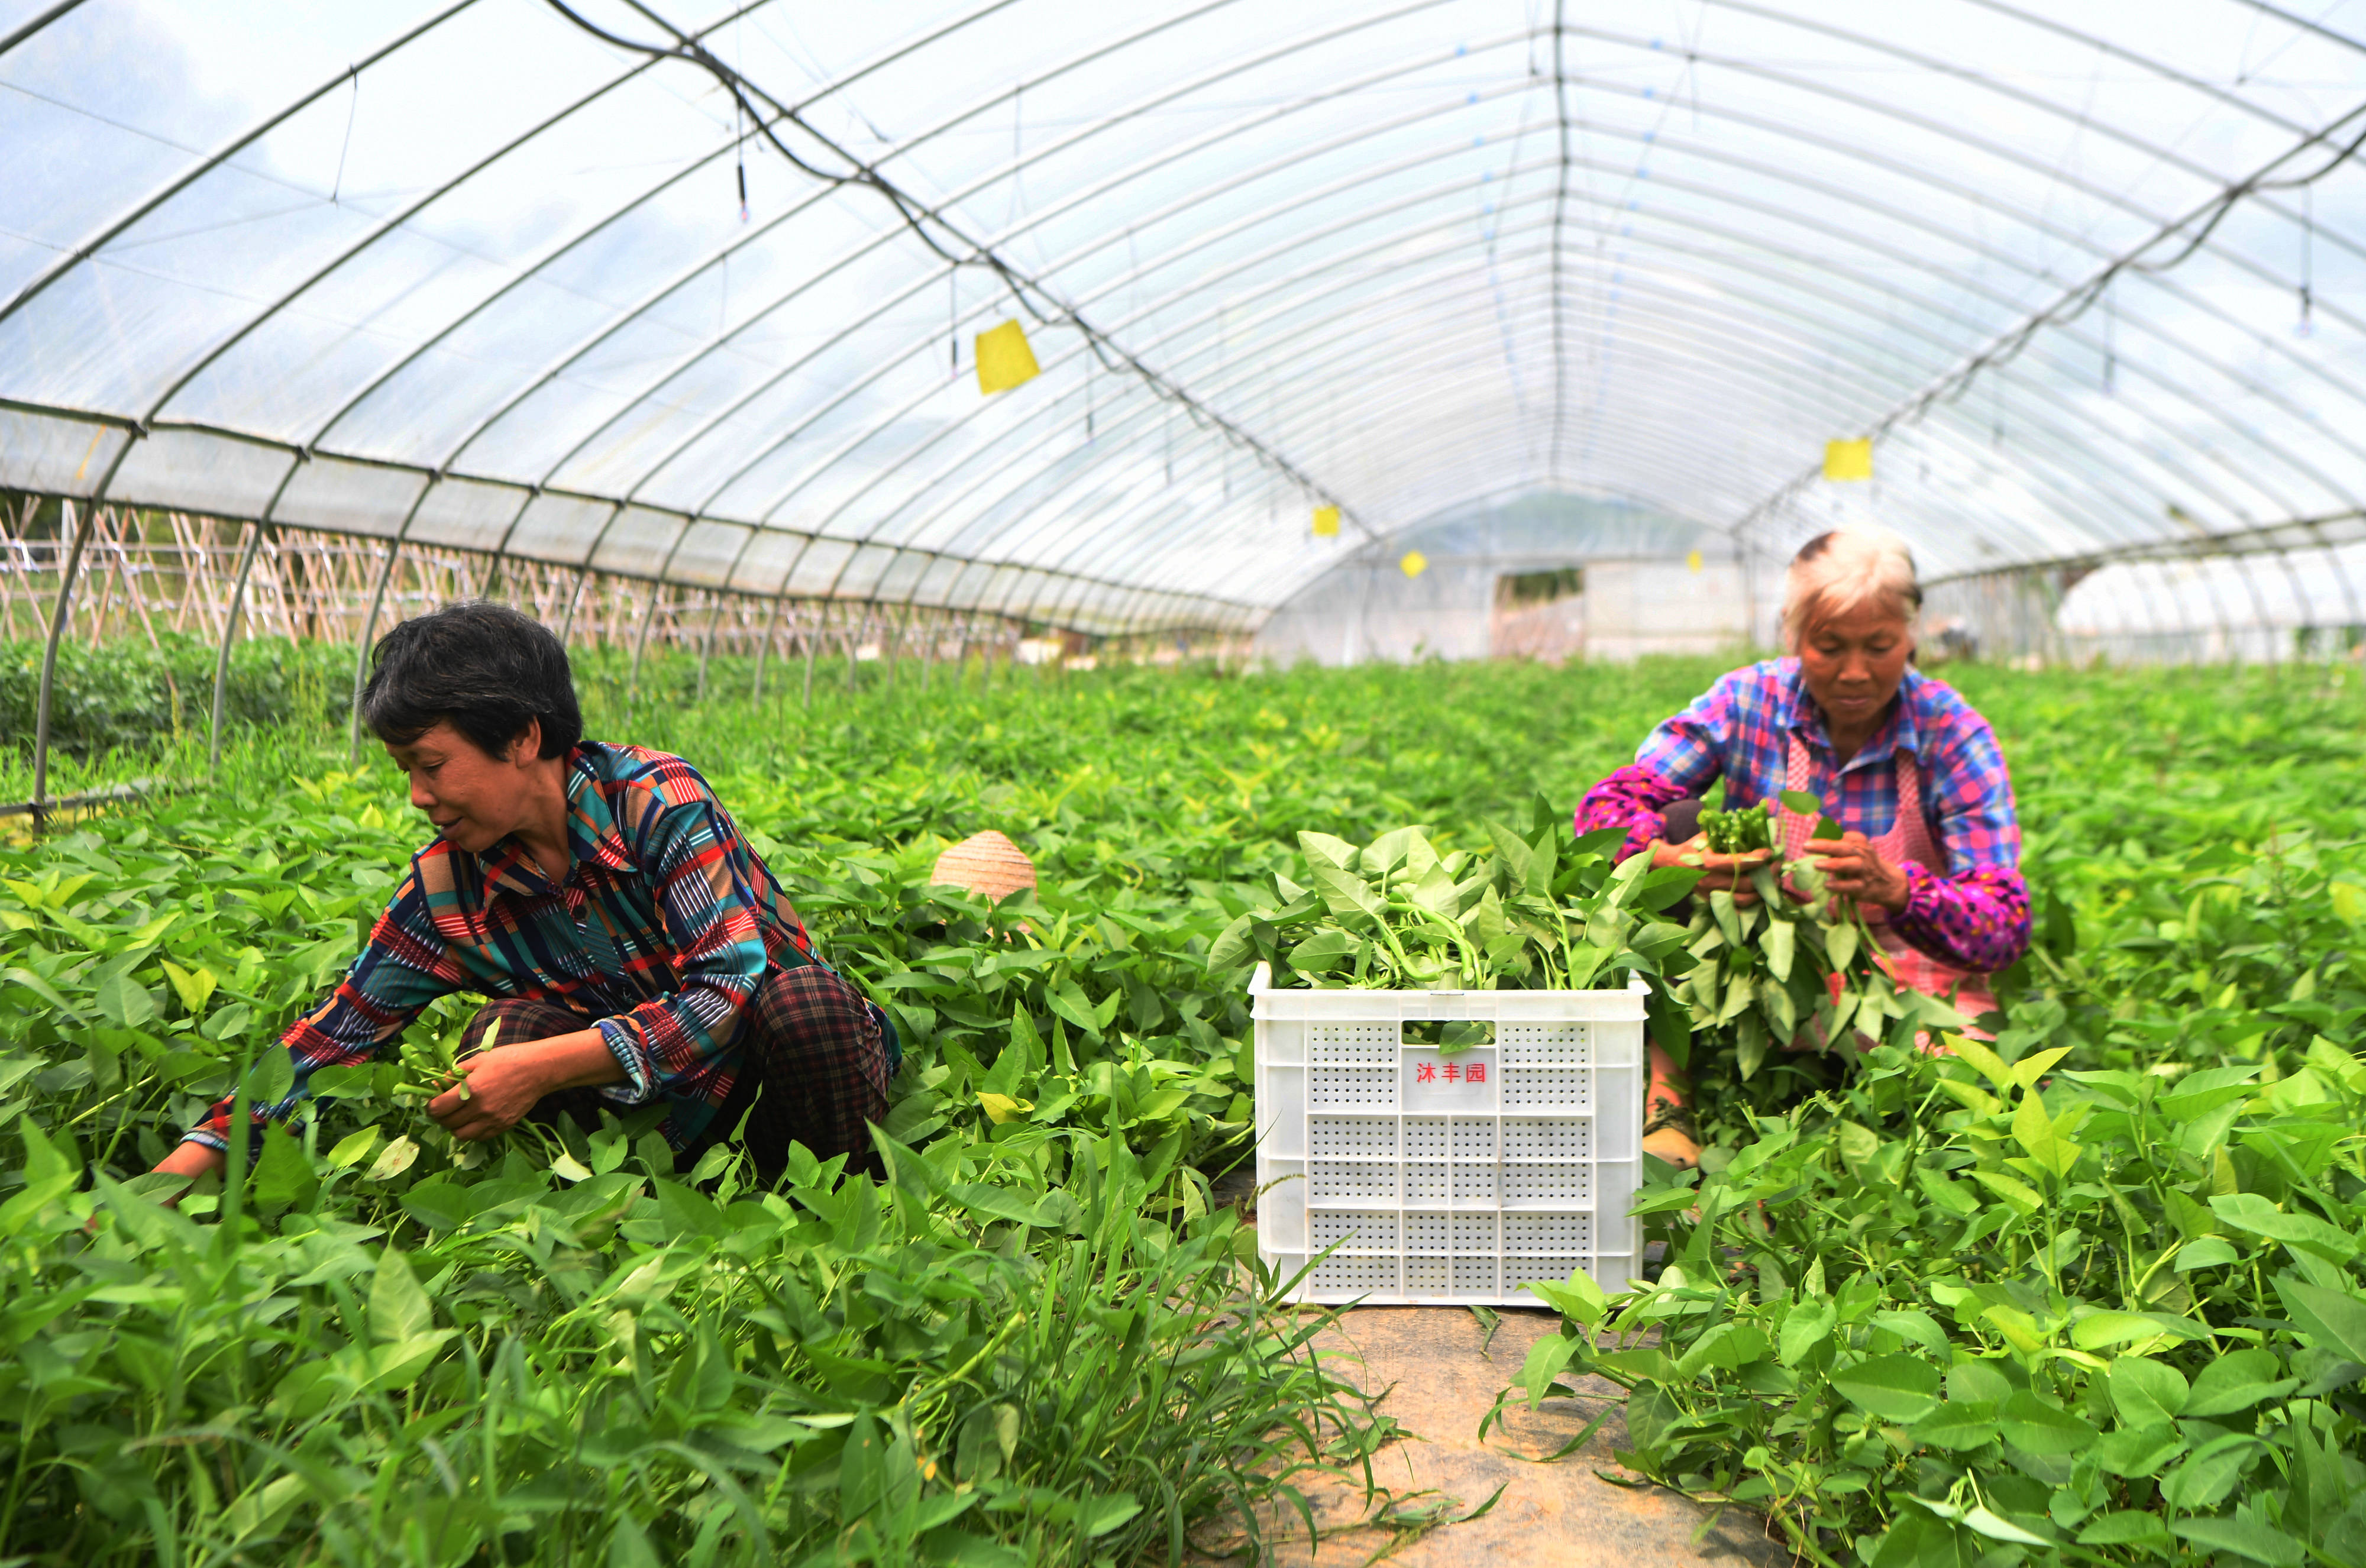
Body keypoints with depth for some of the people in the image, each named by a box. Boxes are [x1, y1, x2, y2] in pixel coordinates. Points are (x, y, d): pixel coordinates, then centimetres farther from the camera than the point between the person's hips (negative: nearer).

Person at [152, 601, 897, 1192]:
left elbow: (731, 986, -27)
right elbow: (332, 1036, 0)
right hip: (667, 1113, 3)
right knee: (507, 1030, -22)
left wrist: (542, 1070, -30)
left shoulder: (656, 799, -20)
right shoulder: (446, 887, -3)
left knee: (803, 998, -35)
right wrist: (184, 1168, -12)